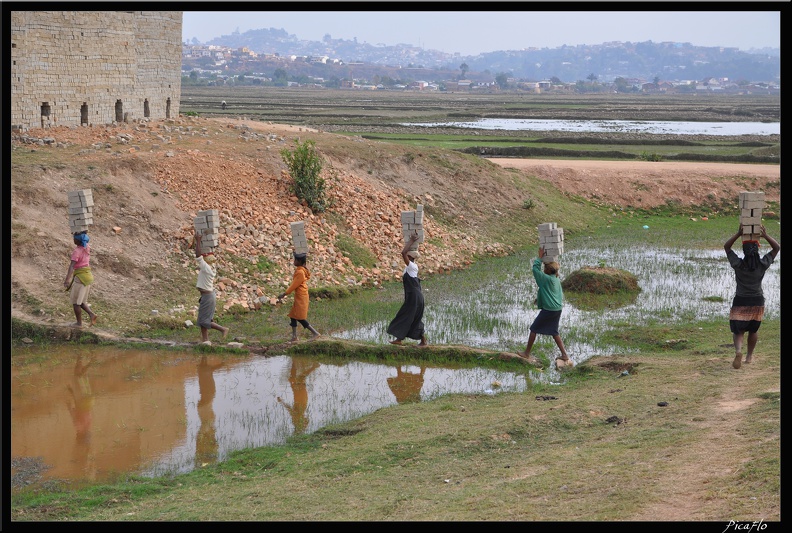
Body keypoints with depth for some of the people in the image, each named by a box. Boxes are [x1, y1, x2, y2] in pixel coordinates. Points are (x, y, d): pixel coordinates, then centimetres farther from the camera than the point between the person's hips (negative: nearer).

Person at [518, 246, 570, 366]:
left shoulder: (546, 279, -16)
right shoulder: (557, 280, 8)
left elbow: (535, 269, -11)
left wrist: (540, 257, -2)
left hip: (548, 310, -8)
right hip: (558, 309, 8)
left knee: (534, 329, 7)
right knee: (554, 332, 17)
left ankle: (527, 353, 14)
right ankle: (564, 355, 12)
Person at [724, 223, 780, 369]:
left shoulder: (738, 264, -14)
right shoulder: (763, 265, -10)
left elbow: (726, 246, -1)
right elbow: (777, 247, 2)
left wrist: (739, 233, -11)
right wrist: (765, 236, -9)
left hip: (740, 301, -2)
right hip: (757, 302, 2)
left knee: (738, 331, 0)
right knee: (754, 330, 20)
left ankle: (738, 351, -27)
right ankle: (749, 356, 32)